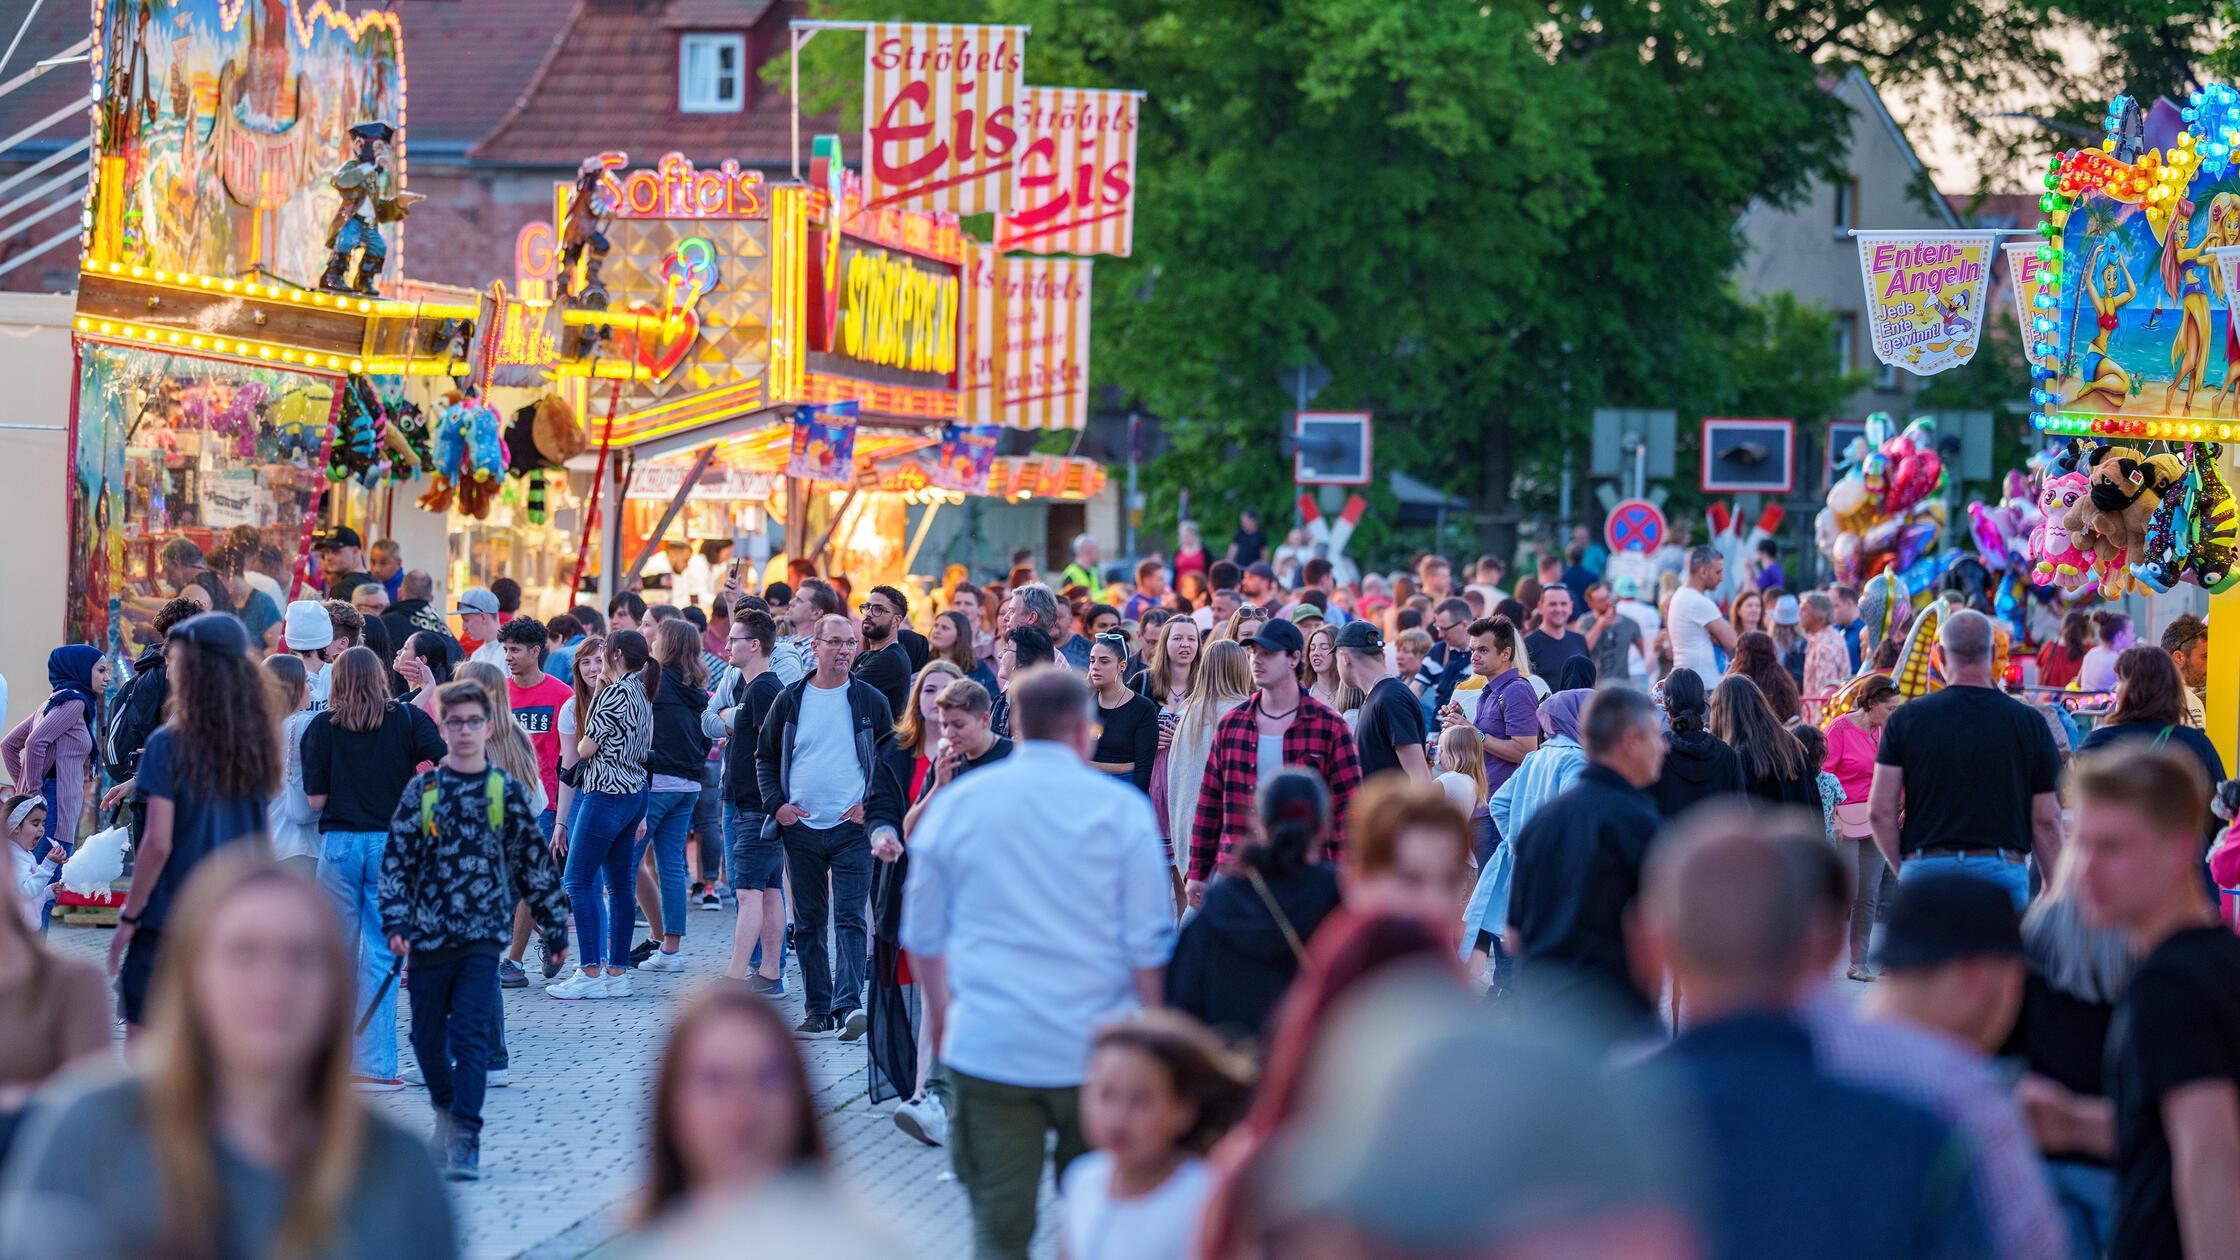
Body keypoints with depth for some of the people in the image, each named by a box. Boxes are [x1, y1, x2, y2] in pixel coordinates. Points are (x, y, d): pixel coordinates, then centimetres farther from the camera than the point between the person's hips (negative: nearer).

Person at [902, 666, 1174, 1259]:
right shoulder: (1122, 808, -2)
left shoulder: (955, 803, 4)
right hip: (1097, 1050, -1)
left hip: (987, 1048, 1)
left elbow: (923, 931, 13)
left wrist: (940, 1010, 29)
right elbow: (1148, 942, 0)